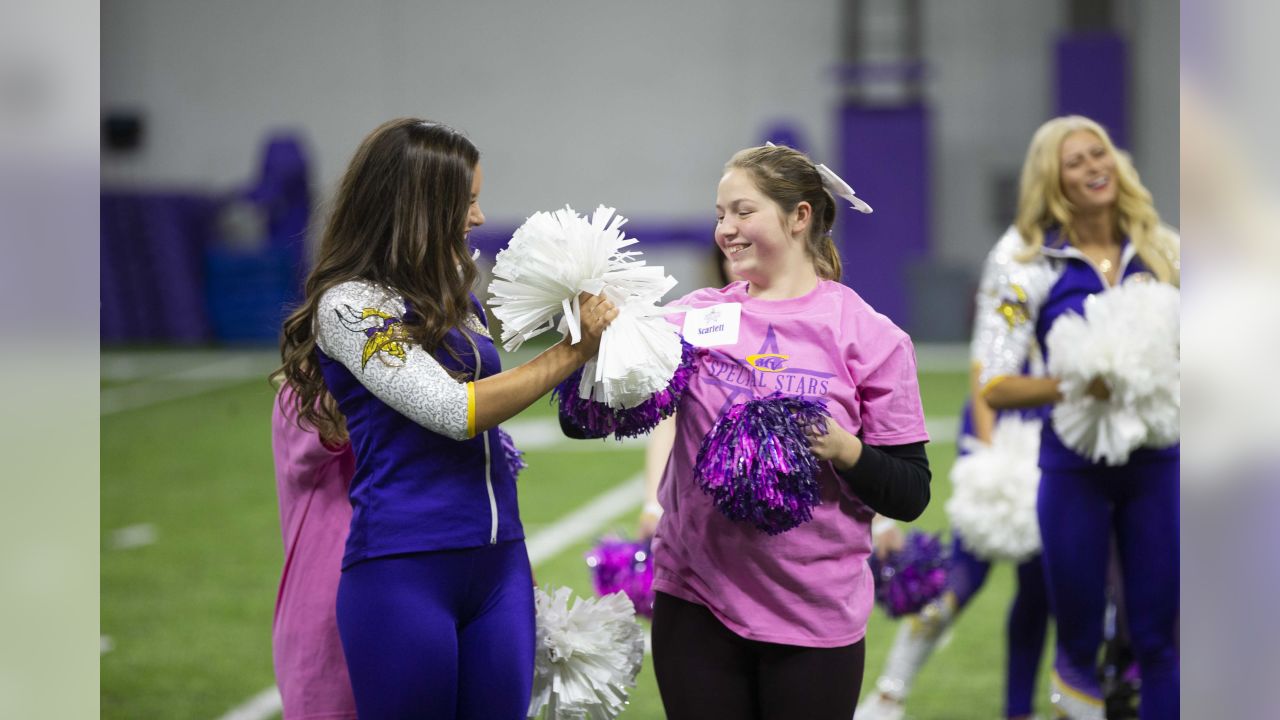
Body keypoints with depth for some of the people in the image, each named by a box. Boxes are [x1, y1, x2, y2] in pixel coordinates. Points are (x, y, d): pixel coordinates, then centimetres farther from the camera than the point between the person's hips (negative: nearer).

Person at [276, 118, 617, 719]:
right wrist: (574, 350, -12)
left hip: (500, 560, 7)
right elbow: (456, 412, -17)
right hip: (404, 571, -7)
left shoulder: (455, 299, 12)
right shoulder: (348, 304, -10)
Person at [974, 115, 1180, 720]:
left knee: (1159, 637, 5)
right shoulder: (1029, 262, -5)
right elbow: (993, 386, -9)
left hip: (1157, 462, 2)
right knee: (1079, 637, 8)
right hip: (1075, 466, -2)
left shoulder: (1160, 249, 4)